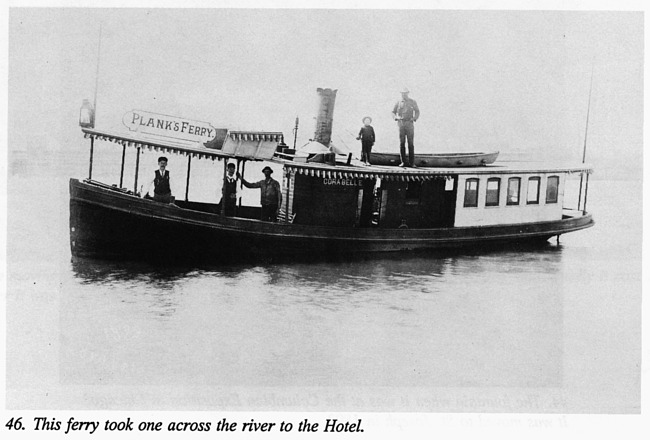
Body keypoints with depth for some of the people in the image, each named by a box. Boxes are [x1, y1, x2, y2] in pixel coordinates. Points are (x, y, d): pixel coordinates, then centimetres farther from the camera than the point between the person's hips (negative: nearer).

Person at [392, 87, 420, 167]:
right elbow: (393, 112, 14)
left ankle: (412, 162, -4)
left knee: (410, 143, -6)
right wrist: (396, 117, -8)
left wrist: (414, 118, -10)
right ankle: (403, 162, 1)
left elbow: (417, 112, 10)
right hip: (401, 123, 1)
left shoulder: (413, 102, 7)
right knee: (402, 143, -3)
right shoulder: (398, 103, 9)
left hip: (409, 124, -1)